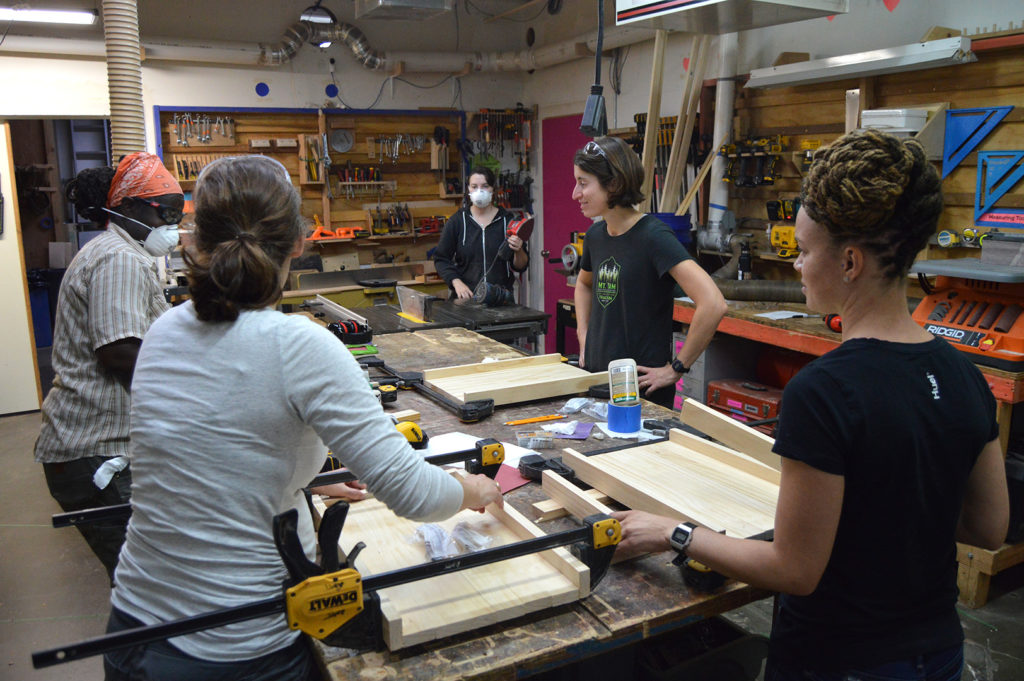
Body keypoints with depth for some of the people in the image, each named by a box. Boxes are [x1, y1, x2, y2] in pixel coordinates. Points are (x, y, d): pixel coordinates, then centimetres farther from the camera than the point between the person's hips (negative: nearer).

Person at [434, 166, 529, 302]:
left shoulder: (507, 220, 7)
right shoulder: (457, 221, 8)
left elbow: (520, 266, 9)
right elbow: (441, 259, 9)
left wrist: (518, 251, -13)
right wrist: (456, 282, -7)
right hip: (466, 297, 0)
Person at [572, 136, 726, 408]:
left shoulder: (653, 236, -19)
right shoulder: (596, 234, 3)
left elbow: (713, 305, -29)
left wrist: (676, 369, -21)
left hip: (642, 389, -7)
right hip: (597, 378, 7)